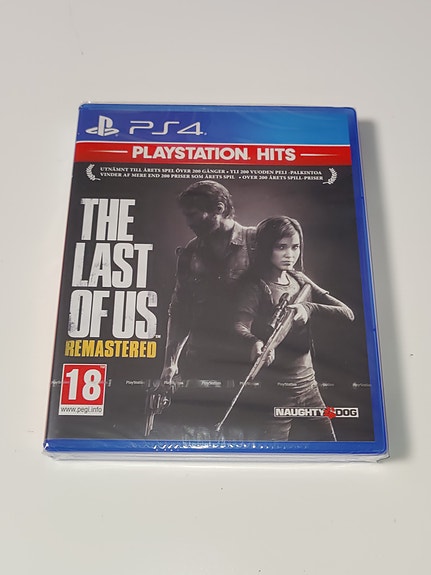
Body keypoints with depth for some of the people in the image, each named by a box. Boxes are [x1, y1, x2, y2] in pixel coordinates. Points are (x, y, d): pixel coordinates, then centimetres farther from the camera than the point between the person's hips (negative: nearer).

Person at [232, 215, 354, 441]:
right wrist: (255, 342, -49)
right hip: (273, 391, -6)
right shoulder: (256, 286, -9)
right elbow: (240, 325, -26)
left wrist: (309, 308, -18)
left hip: (307, 384, 6)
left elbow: (347, 313, 1)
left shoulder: (300, 280, 8)